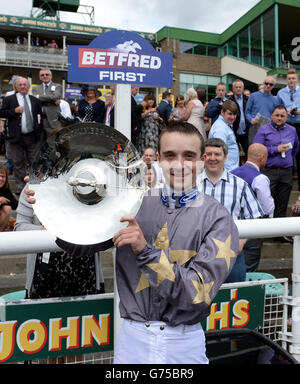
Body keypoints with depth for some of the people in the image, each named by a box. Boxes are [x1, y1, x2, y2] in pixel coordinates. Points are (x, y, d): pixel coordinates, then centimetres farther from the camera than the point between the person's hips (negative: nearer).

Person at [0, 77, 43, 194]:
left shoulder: (35, 100, 12)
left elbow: (40, 115, 13)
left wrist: (40, 131, 3)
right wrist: (14, 111, -14)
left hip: (33, 136, 2)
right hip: (16, 137, -1)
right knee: (18, 163, 5)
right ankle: (20, 186, 14)